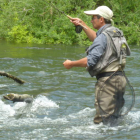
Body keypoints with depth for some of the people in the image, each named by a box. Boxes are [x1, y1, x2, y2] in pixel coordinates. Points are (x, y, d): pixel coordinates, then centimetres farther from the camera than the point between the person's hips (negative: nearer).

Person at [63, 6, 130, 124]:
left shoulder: (104, 36, -13)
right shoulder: (117, 32, 14)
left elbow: (90, 61, -19)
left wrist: (71, 64, -4)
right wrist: (82, 24, 36)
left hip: (107, 80, -9)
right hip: (120, 78, 10)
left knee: (102, 119, -9)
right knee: (115, 117, 15)